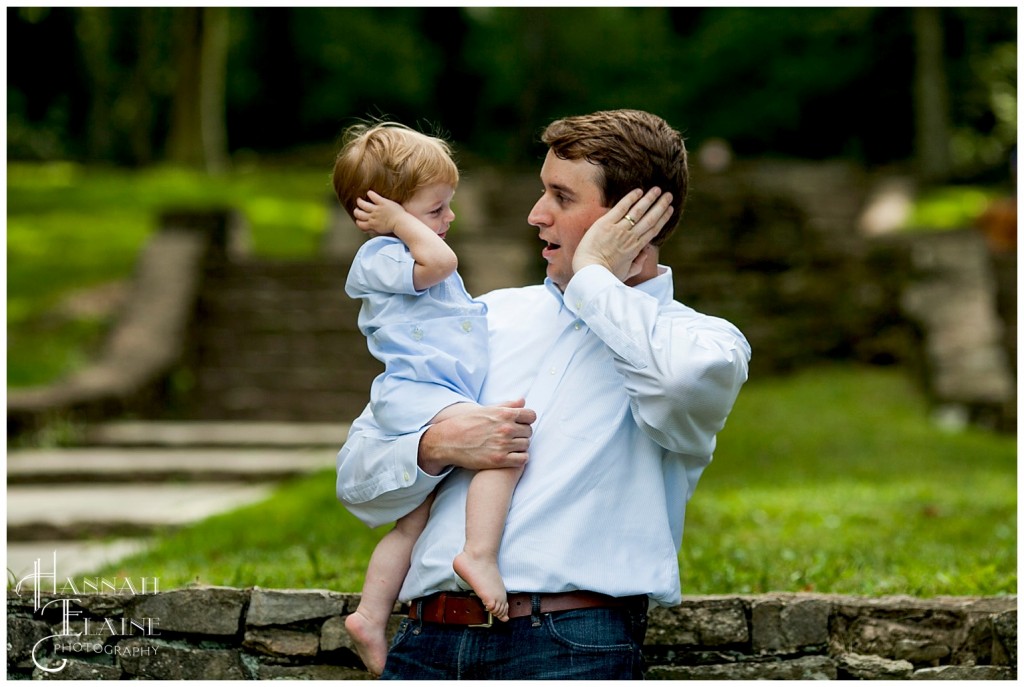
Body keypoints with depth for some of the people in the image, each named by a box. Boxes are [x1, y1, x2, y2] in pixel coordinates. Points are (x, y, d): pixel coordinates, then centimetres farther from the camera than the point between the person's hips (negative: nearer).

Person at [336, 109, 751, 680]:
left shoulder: (702, 339, 7)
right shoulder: (492, 315, 21)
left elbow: (689, 379, -22)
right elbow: (358, 480, 19)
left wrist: (594, 274, -4)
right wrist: (439, 446, -4)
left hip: (571, 646, -3)